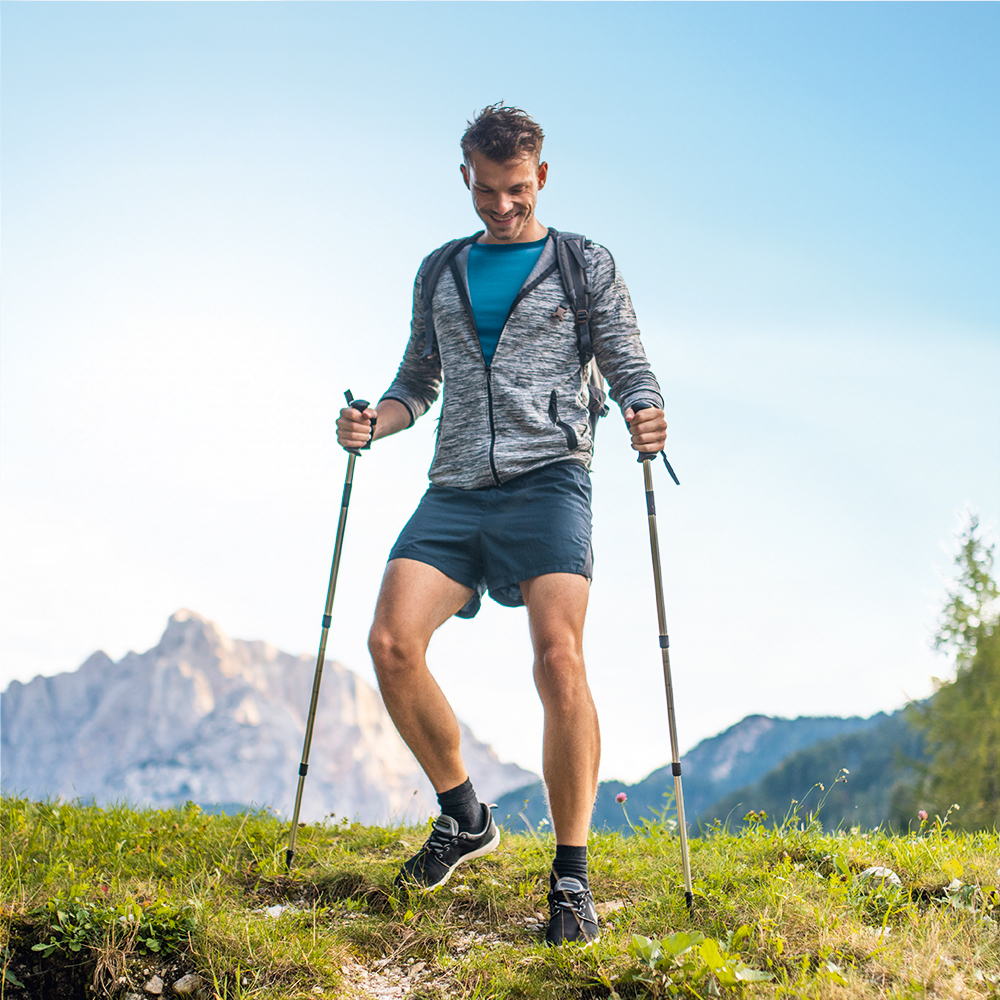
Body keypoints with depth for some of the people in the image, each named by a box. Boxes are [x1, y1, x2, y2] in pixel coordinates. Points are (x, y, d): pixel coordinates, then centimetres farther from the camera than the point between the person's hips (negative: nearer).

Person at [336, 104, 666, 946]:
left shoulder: (586, 265, 11)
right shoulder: (440, 273, 21)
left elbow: (630, 370, 6)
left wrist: (645, 415, -18)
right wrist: (373, 421, 4)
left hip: (548, 477, -3)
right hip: (456, 489, 4)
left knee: (558, 657, -21)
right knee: (392, 643, -15)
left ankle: (572, 876, -11)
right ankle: (464, 817, 7)